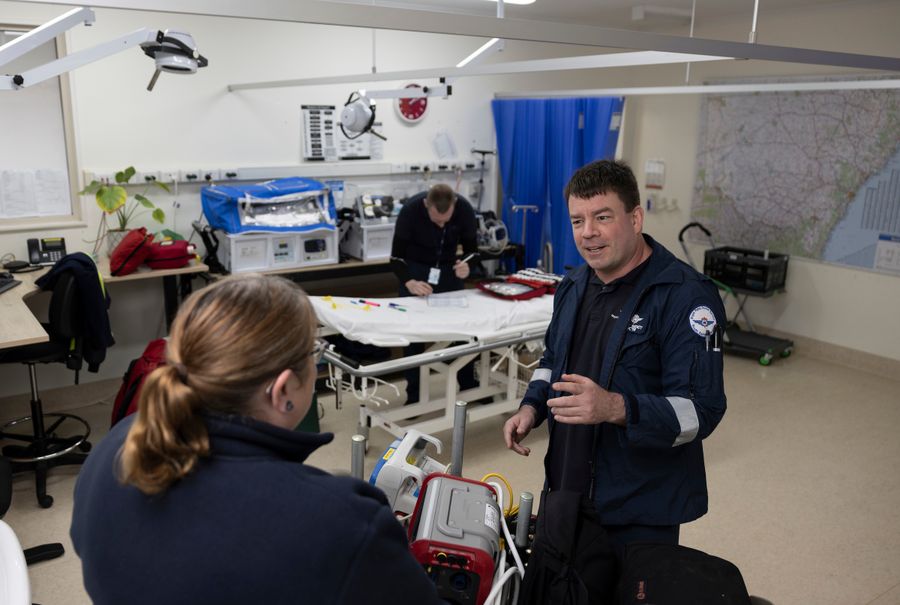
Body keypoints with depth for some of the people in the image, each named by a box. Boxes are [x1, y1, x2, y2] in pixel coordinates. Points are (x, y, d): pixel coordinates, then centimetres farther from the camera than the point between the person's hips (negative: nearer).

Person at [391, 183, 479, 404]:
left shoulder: (464, 209, -22)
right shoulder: (411, 209, -29)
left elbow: (471, 248, -10)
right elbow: (396, 256, -23)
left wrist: (466, 266, -32)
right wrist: (409, 282, -40)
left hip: (449, 268, 2)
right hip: (415, 269, -2)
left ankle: (468, 386, 20)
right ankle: (414, 395, 7)